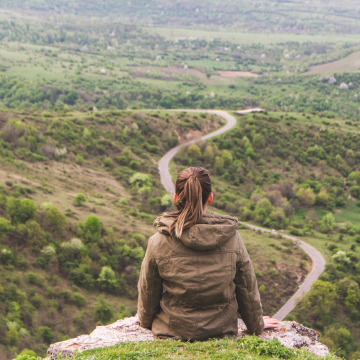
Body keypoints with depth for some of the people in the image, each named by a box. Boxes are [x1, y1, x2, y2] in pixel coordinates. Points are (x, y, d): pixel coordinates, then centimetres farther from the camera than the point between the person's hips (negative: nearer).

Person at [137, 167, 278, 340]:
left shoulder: (158, 242, -17)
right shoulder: (232, 237, -14)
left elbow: (148, 292, -3)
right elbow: (248, 289, -1)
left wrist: (145, 321, 19)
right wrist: (256, 325, 17)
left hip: (171, 331, -1)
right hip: (222, 331, 2)